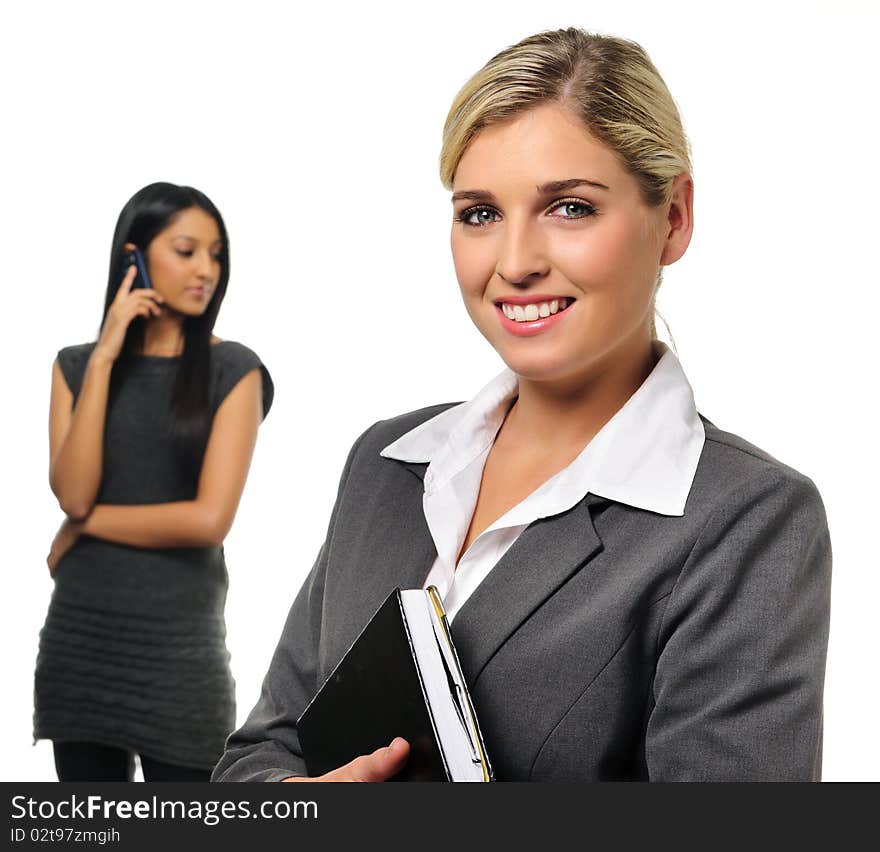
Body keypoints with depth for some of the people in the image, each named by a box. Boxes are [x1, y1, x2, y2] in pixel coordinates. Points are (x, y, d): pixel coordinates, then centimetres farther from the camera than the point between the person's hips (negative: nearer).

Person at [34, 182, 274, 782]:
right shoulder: (77, 365, 6)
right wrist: (103, 359, -10)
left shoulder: (233, 370, -4)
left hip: (179, 641, -3)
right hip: (79, 633, 3)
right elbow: (72, 492, -9)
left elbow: (209, 519, -13)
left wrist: (86, 522, -4)